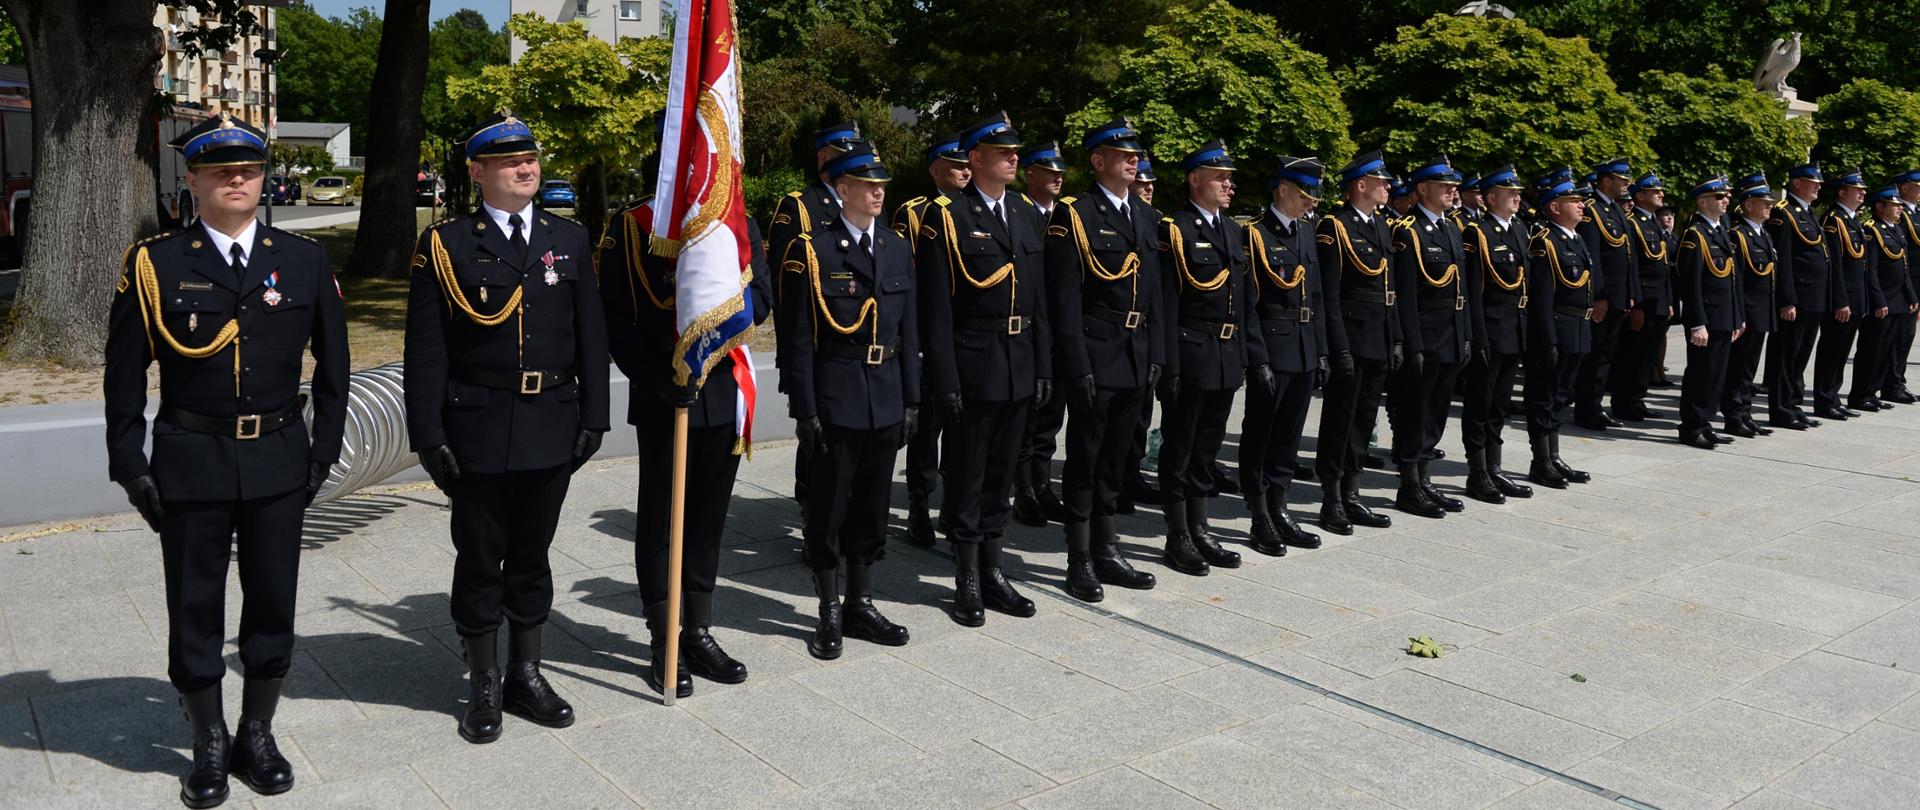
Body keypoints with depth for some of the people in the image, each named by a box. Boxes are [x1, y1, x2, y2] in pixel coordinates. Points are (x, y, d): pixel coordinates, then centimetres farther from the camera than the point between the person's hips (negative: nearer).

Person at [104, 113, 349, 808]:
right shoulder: (154, 264, -2)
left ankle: (258, 737, 28)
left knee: (272, 606, 11)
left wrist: (323, 451, 3)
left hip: (279, 463, 1)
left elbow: (332, 365, 7)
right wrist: (130, 466, -2)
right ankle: (210, 748, 26)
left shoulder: (304, 260, 2)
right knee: (195, 611, 9)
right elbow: (124, 375, 1)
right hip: (190, 463, -1)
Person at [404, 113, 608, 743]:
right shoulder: (445, 244, -3)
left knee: (532, 555, 14)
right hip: (478, 429, -3)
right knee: (480, 559, 8)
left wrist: (592, 417, 4)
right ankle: (484, 687, 22)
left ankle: (526, 675, 29)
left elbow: (591, 337, 8)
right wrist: (428, 435, -8)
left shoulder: (570, 239, 7)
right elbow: (425, 350, -4)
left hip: (552, 428, 3)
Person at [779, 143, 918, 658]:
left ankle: (861, 604, 27)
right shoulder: (812, 251, -6)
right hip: (836, 399, -5)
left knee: (872, 506, 13)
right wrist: (806, 409, -12)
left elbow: (909, 332, 12)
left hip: (887, 400, 5)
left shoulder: (898, 250, 10)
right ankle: (830, 613, 17)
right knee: (829, 507, 5)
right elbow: (799, 338, -8)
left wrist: (911, 399, 9)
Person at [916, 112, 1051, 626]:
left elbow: (1039, 296, 13)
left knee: (1000, 474, 14)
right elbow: (935, 308, -11)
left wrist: (1044, 365, 8)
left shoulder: (1029, 214, 11)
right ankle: (967, 584, 15)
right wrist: (945, 379, -15)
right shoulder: (946, 217, -7)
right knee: (967, 478, 4)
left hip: (1020, 365, 6)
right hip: (973, 366, -6)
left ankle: (992, 573, 26)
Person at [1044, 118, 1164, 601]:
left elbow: (1155, 291, 14)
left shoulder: (1145, 216, 13)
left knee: (1113, 462, 15)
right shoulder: (1073, 215, -8)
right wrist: (1077, 367, -17)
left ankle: (1106, 553, 25)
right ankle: (1080, 563, 12)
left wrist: (1156, 356, 8)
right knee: (1084, 463, 3)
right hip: (1094, 357, -6)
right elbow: (1065, 299, -13)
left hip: (1137, 358, 6)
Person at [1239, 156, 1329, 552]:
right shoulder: (1254, 234, -9)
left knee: (1289, 435, 13)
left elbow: (1317, 295, 15)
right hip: (1271, 351, -7)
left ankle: (1279, 512, 23)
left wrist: (1321, 351, 12)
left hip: (1305, 352, 7)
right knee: (1259, 434, 3)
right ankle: (1261, 521, 10)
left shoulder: (1306, 231, 13)